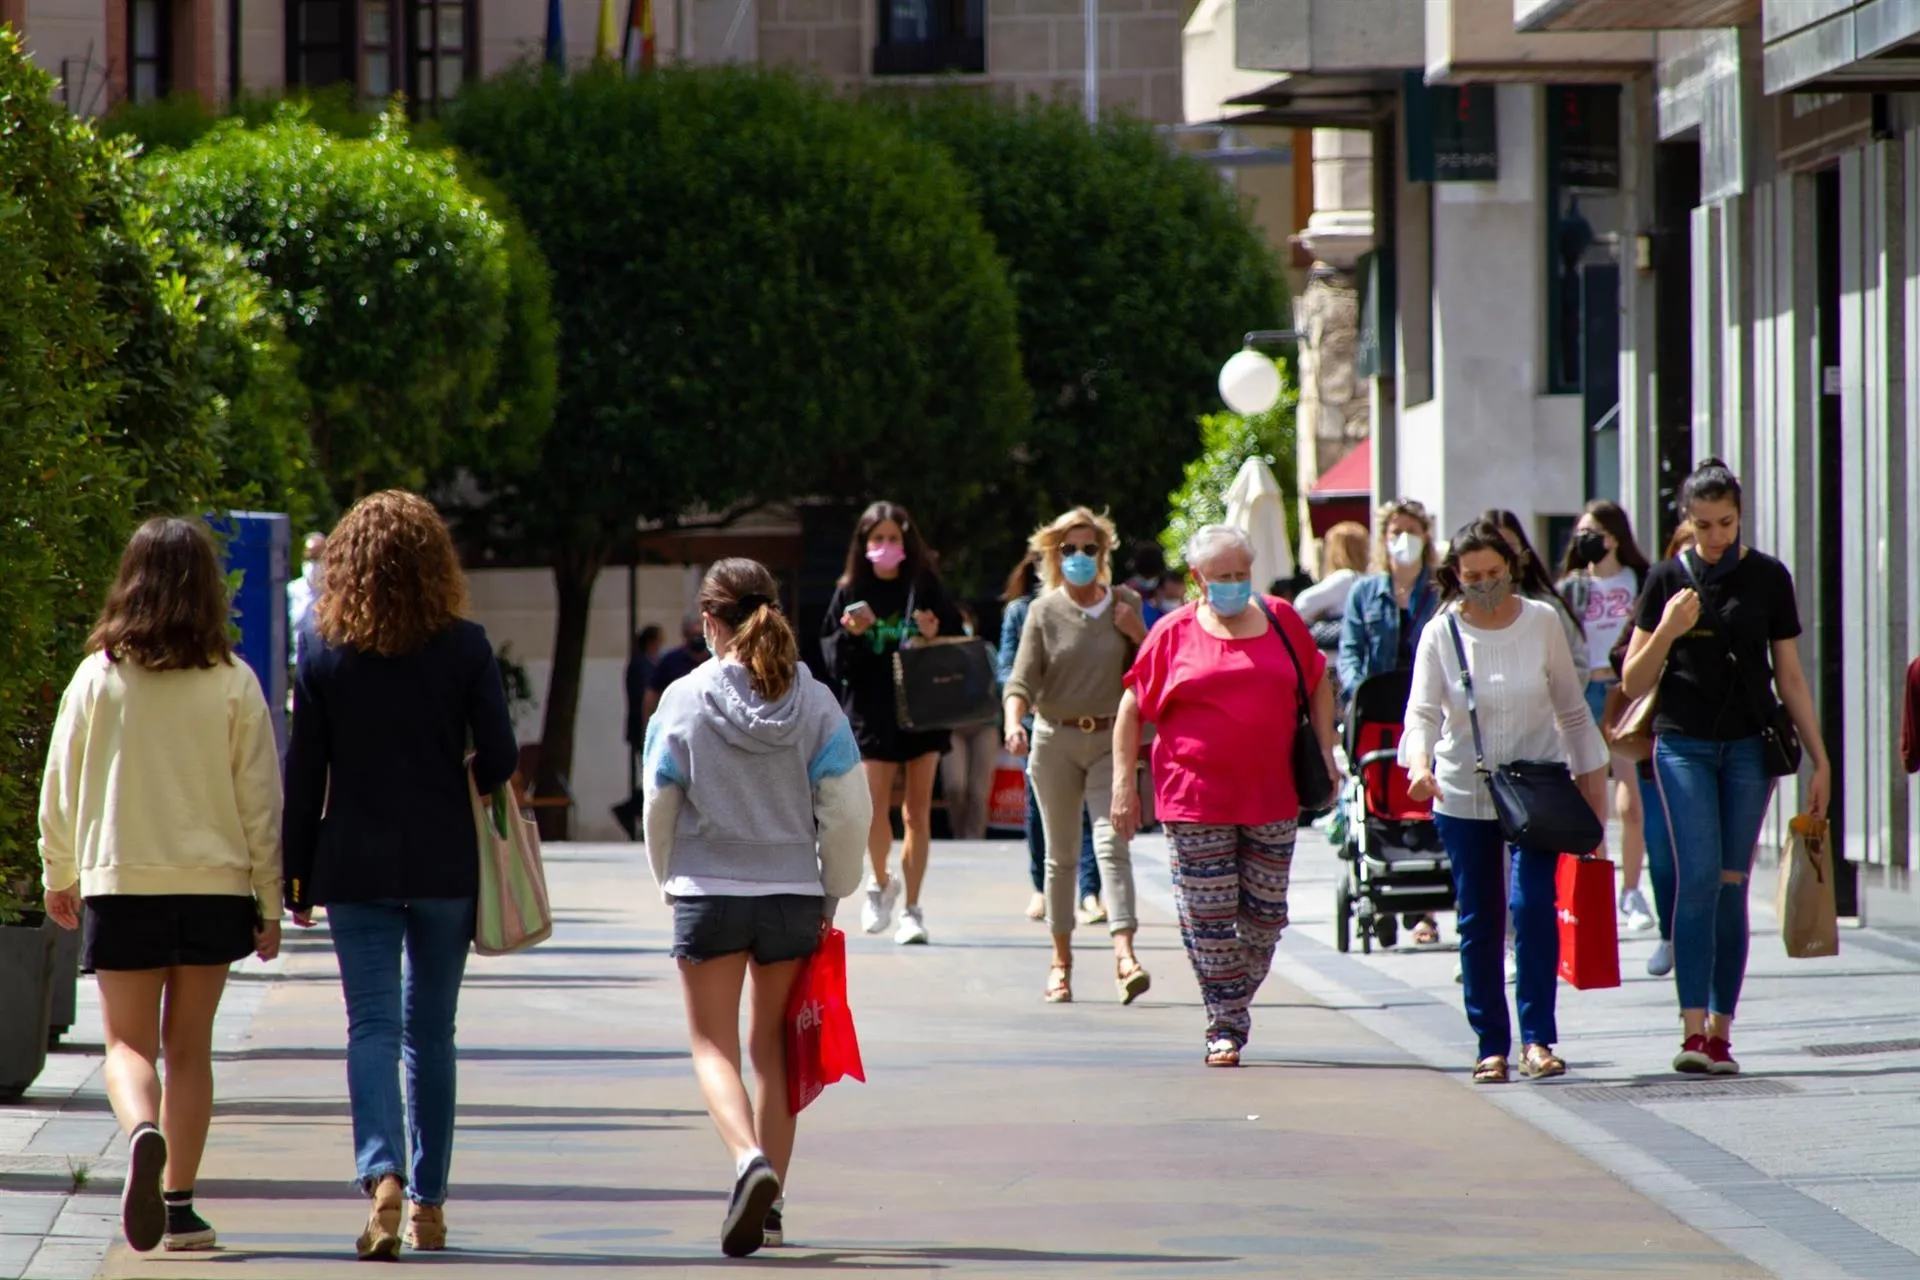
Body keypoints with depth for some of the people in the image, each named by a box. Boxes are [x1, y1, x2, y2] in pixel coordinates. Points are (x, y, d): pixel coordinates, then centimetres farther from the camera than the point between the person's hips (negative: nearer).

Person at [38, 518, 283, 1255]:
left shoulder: (97, 678, -4)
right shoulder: (233, 685, -5)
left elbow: (60, 785, 4)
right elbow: (260, 800, -2)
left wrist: (58, 874, 19)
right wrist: (269, 901, 7)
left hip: (120, 883, -1)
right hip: (213, 884, 1)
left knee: (129, 1042, 4)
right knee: (189, 1047, 11)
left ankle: (142, 1130, -28)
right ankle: (178, 1206, 10)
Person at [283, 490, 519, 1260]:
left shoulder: (324, 654, -2)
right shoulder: (465, 648, -5)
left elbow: (303, 773, 0)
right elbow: (499, 758, -4)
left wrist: (294, 878, 7)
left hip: (355, 869, -1)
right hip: (446, 867, 1)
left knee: (372, 1026, -2)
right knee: (431, 1032, 11)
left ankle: (383, 1175, -25)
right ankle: (428, 1202, 15)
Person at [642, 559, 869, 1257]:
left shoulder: (683, 701, -9)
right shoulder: (813, 702, -4)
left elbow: (660, 808, -1)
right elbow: (848, 811, -3)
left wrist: (671, 883, 16)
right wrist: (833, 892, 12)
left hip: (708, 893, -2)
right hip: (793, 895, 2)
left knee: (714, 1045, 3)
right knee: (773, 1045, 15)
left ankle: (750, 1158, -24)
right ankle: (769, 1203, 16)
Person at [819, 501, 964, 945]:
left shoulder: (926, 588, 3)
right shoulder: (850, 593, 3)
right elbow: (833, 659, 3)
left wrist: (936, 636, -14)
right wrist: (851, 635, -16)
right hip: (871, 713, 0)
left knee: (917, 813, 2)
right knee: (876, 808, -7)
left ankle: (912, 909, 9)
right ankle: (882, 883, 23)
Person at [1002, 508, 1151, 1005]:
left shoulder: (1124, 605, 4)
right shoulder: (1044, 612, 1)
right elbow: (1022, 679, -7)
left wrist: (1139, 634, -9)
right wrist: (1014, 722, -27)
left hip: (1110, 739, -1)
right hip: (1055, 740, 1)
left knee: (1112, 844, -14)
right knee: (1061, 853, 8)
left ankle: (1124, 954, -24)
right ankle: (1061, 959, 19)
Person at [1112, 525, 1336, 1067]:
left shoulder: (1281, 621, 8)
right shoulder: (1173, 634, 1)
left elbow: (1317, 685, 20)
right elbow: (1131, 709, 5)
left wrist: (1325, 752, 11)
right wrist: (1123, 783, -1)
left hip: (1271, 797, 2)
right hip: (1196, 800, -2)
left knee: (1266, 913, 6)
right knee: (1208, 919, -4)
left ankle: (1237, 999, 26)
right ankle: (1226, 1028, 4)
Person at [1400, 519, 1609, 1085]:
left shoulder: (1542, 622, -3)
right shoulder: (1441, 633, -5)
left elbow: (1571, 708, 6)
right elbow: (1422, 711, -13)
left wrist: (1592, 778, 6)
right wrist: (1419, 763, -33)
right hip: (1464, 794, 1)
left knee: (1532, 901, -15)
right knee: (1479, 920, 4)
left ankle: (1538, 1038, -12)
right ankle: (1491, 1045, 12)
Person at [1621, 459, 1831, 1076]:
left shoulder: (1768, 578, 4)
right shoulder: (1668, 579, 1)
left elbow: (1790, 677, 9)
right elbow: (1633, 683, 3)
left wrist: (1820, 759, 6)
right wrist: (1667, 631, -15)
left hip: (1749, 747, 1)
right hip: (1684, 744, -1)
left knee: (1732, 886, 3)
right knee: (1698, 876, -15)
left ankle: (1720, 1031, 9)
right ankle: (1693, 1026, -18)